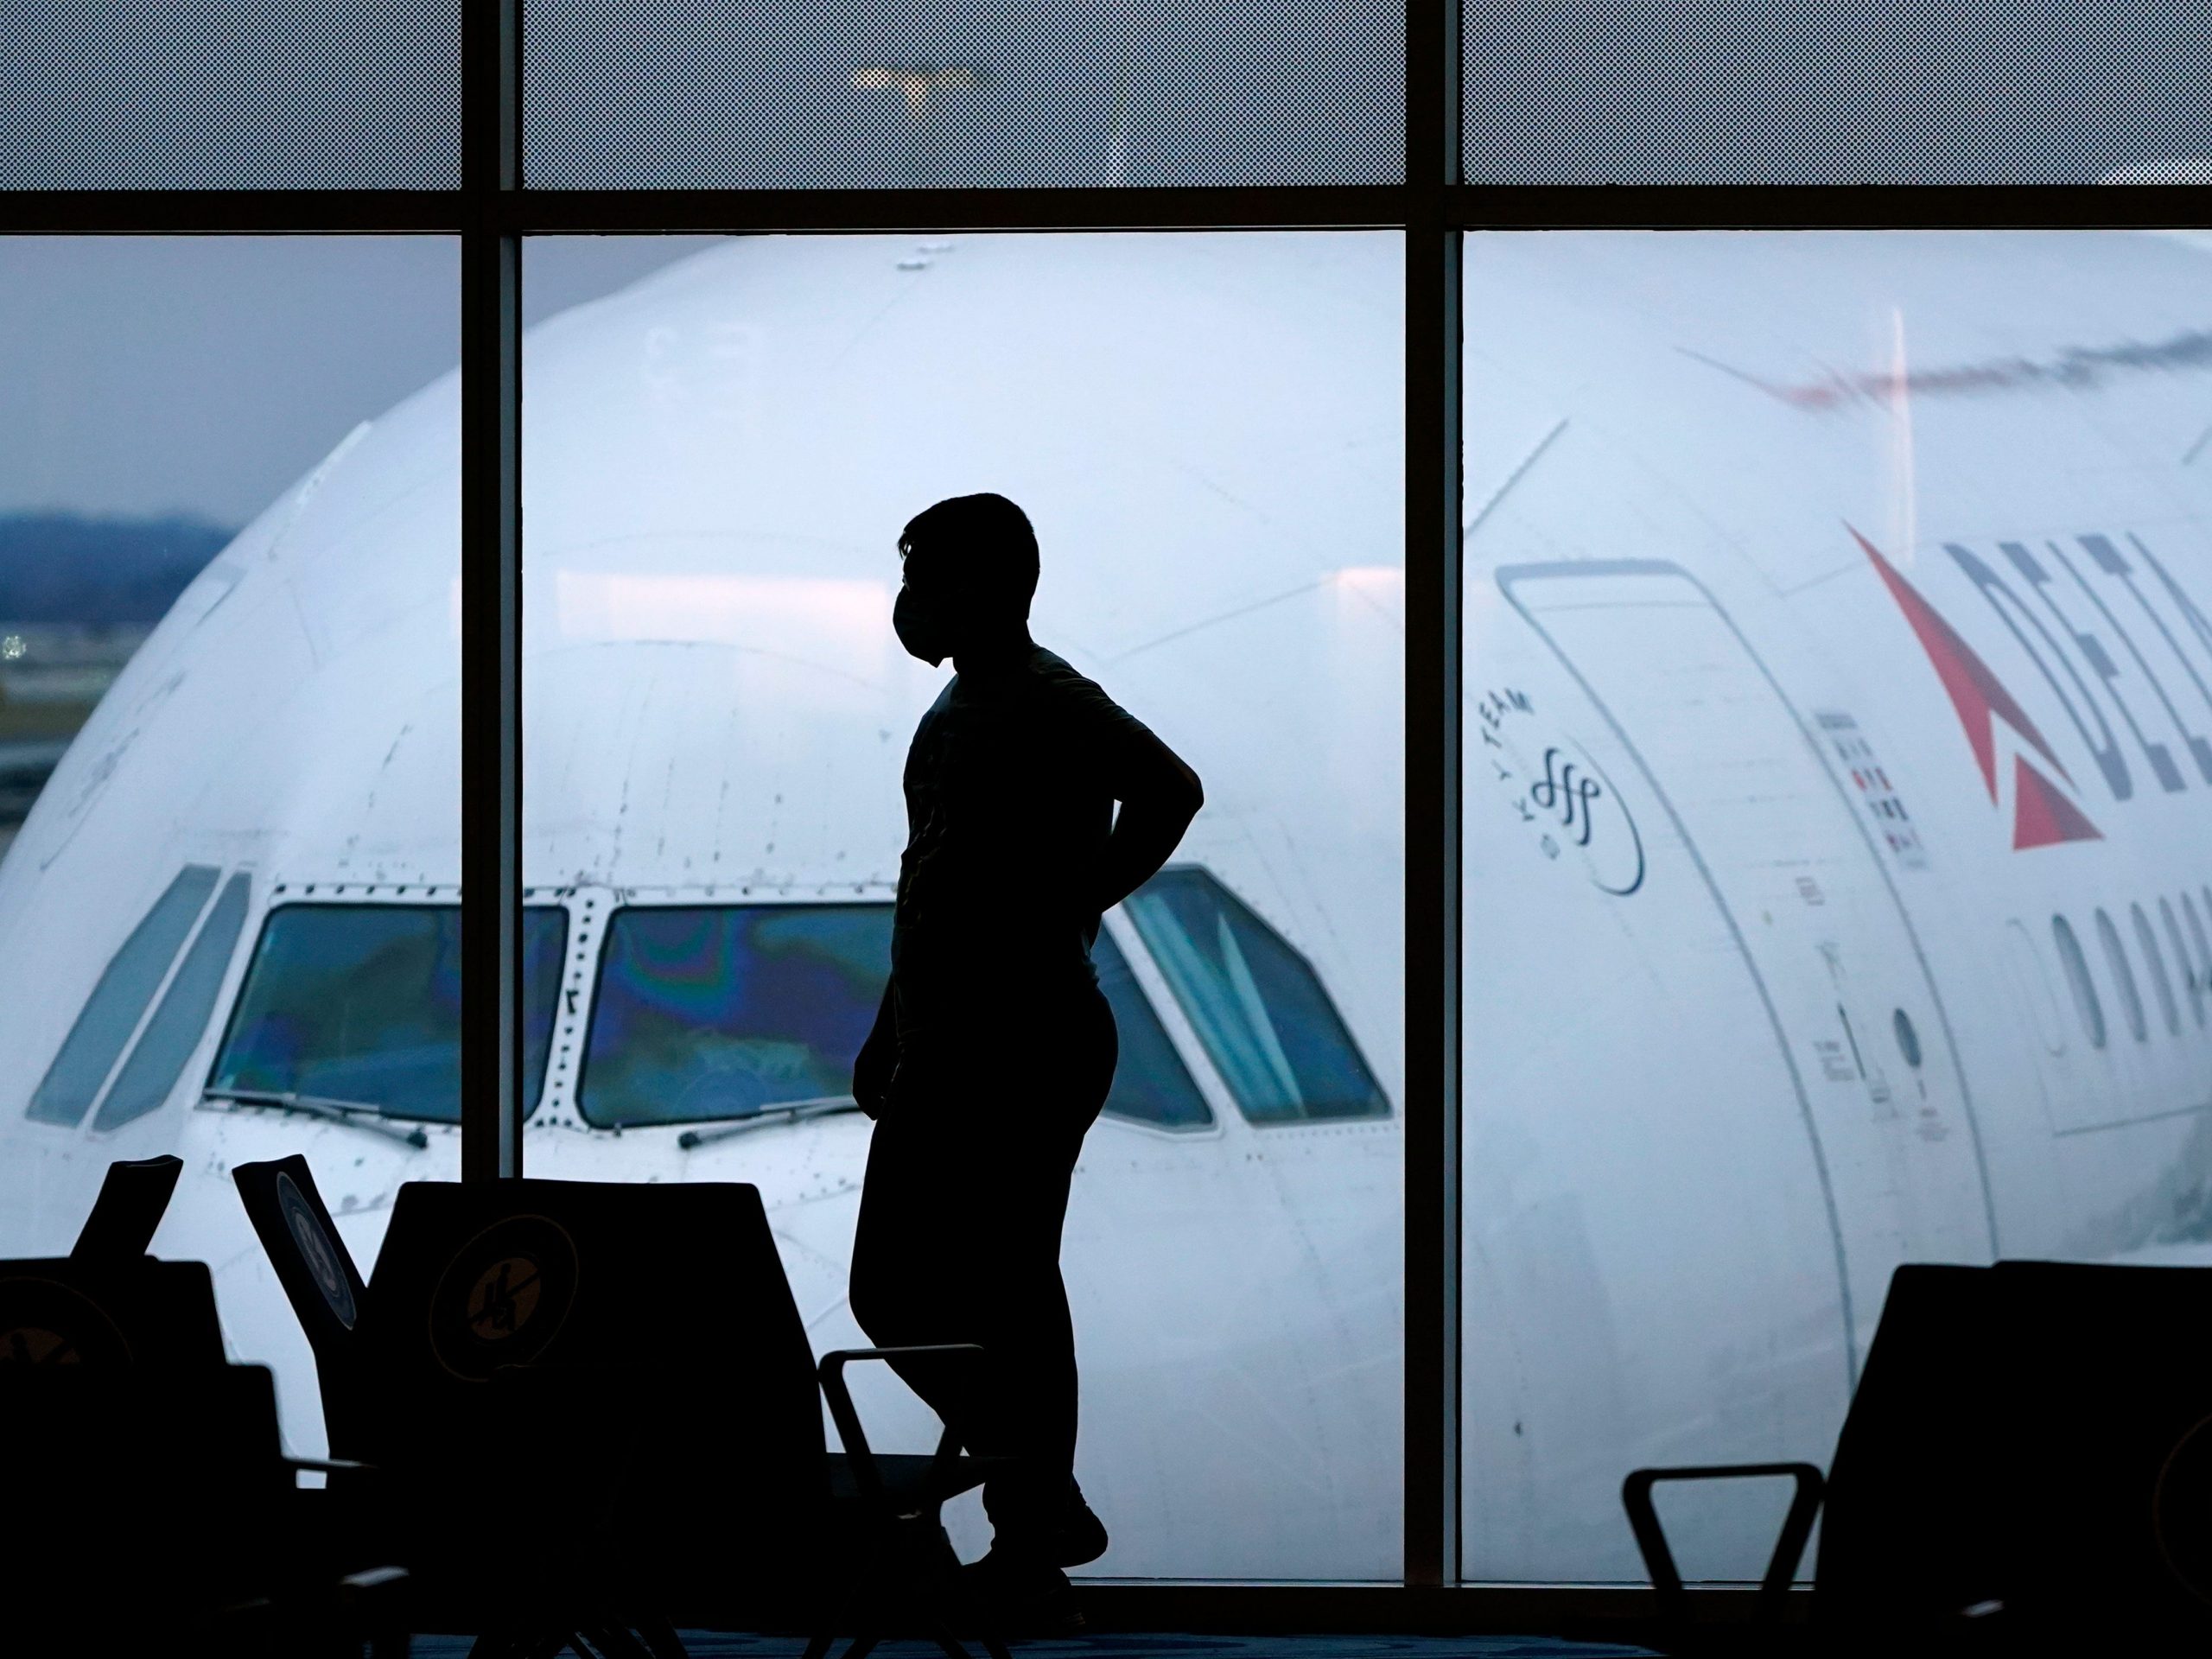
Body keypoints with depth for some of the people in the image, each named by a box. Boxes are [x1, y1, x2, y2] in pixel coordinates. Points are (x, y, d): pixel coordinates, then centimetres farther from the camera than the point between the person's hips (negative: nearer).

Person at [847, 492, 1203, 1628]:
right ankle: (1036, 1524, 13)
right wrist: (893, 1038, 23)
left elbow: (1168, 792, -25)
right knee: (897, 1292, 9)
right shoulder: (960, 708, 18)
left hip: (1022, 1051, -10)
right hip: (950, 1050, 10)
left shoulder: (1047, 704, -12)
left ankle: (1039, 1525, -3)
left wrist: (1069, 912, -19)